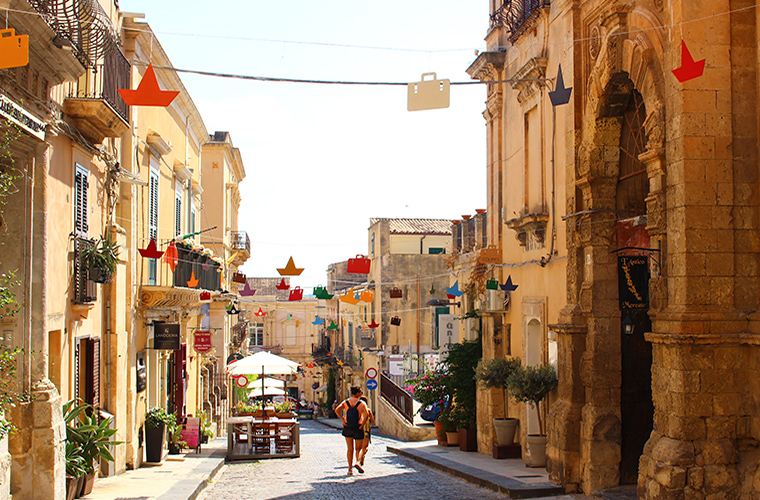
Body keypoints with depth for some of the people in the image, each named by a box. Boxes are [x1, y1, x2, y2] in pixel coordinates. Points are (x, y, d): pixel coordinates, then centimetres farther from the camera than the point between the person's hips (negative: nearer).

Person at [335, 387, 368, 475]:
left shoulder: (345, 402, 4)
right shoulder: (362, 403, -4)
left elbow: (337, 410, -9)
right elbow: (366, 414, -19)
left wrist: (343, 420, -6)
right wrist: (362, 425, -13)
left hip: (347, 428, 2)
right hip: (358, 428, -2)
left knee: (350, 449, 10)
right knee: (358, 448, 10)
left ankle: (350, 468, 5)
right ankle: (358, 461, -18)